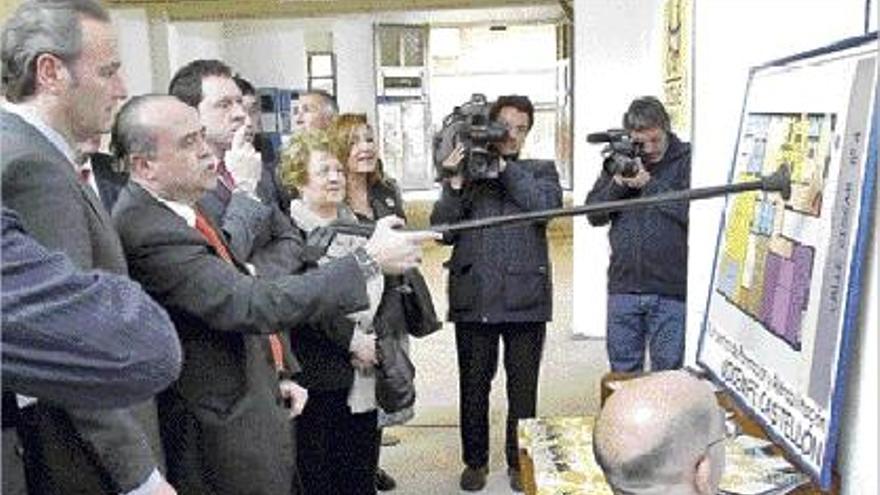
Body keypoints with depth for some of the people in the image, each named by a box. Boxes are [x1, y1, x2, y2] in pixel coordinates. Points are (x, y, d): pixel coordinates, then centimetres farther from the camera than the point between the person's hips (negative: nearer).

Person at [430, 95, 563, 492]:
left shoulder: (540, 171, 10)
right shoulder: (465, 169, 8)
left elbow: (550, 205, -13)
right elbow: (442, 230, -3)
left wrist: (504, 166, -16)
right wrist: (455, 183, -17)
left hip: (525, 299, 0)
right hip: (474, 300, 0)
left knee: (523, 389, 10)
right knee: (473, 387, 10)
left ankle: (520, 462, 28)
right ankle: (475, 461, 28)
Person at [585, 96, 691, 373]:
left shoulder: (687, 160, -1)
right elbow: (593, 214, 6)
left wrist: (648, 183, -15)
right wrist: (617, 184, -10)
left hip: (671, 290, -3)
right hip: (623, 287, 4)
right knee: (622, 373, 13)